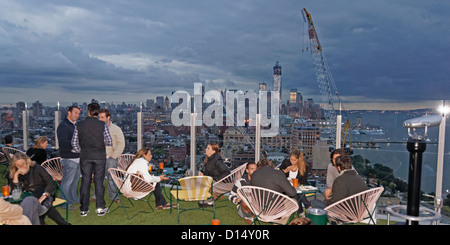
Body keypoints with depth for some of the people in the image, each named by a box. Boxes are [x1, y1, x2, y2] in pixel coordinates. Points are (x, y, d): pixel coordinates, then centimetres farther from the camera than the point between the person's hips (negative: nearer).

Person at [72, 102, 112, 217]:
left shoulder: (79, 125, -1)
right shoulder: (103, 125, -7)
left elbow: (74, 143, 2)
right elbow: (109, 142, -5)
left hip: (85, 157, 2)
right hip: (100, 157, -2)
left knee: (85, 181, 8)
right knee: (99, 181, 4)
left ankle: (84, 209, 13)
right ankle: (100, 208, 7)